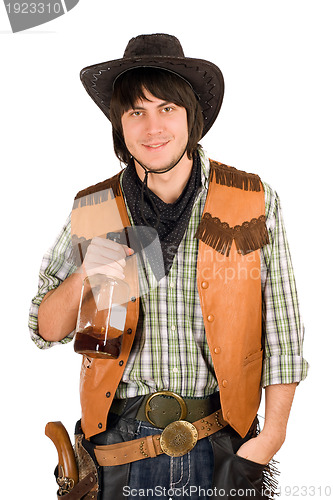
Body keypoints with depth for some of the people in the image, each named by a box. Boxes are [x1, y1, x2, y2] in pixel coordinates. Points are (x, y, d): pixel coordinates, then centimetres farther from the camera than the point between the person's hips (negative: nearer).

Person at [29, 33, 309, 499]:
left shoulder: (255, 202, -4)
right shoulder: (94, 210, 0)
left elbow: (282, 331, -1)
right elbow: (45, 330, 4)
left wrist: (269, 438, -6)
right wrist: (84, 276, -15)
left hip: (223, 444, 0)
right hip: (122, 443, 1)